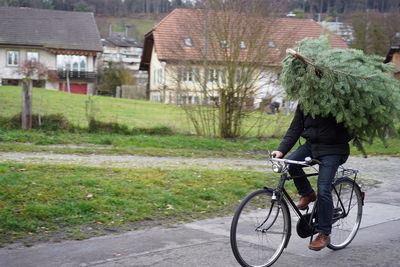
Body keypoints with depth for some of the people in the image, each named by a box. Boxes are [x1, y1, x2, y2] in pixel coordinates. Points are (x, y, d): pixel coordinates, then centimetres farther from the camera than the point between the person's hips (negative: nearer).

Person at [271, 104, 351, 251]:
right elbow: (294, 129, 2)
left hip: (332, 150, -5)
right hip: (311, 145, 6)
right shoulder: (303, 105, 4)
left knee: (323, 189, -13)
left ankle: (324, 234, 0)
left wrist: (339, 141, -20)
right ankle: (307, 194, 8)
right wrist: (281, 150, -10)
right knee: (290, 163, -21)